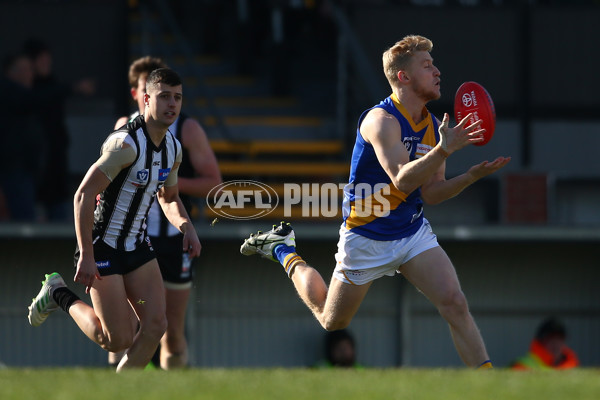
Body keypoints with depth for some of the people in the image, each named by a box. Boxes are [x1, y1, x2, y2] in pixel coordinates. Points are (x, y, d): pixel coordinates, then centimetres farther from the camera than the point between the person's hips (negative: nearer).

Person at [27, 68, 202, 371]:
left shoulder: (173, 148, 5)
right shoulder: (127, 144, -23)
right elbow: (83, 195, -23)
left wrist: (186, 226, -1)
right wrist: (86, 256, -24)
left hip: (137, 248, 8)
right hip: (103, 248, -8)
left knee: (156, 325, -5)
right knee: (118, 341, -6)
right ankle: (59, 295, 17)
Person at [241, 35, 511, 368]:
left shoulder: (433, 127, 1)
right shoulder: (381, 120, -22)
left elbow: (430, 193, 3)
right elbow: (403, 179, -35)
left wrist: (472, 175, -11)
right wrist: (443, 150, -45)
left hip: (414, 233, 5)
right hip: (367, 237, -5)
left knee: (455, 304, -16)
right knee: (332, 320, 14)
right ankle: (284, 251, 38)